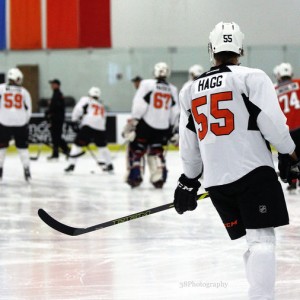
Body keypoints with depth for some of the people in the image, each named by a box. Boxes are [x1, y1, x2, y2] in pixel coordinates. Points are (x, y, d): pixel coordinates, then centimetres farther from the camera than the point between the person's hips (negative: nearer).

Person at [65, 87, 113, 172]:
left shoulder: (86, 100, 15)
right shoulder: (102, 106, 32)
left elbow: (78, 109, -2)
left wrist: (75, 121, 6)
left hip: (88, 125, -5)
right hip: (101, 128, 5)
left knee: (77, 144, 0)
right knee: (102, 146, 26)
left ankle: (72, 164, -11)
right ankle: (109, 165, 27)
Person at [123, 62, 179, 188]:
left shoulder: (147, 84, -7)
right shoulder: (173, 90, 8)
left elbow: (139, 105, -12)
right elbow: (175, 113, 11)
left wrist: (133, 121, -8)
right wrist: (172, 131, 19)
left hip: (145, 124, -4)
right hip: (162, 127, 4)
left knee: (136, 150, 7)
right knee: (156, 152, 16)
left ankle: (135, 175, 0)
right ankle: (159, 177, 6)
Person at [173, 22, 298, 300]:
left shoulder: (191, 91, 15)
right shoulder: (252, 77, -3)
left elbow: (188, 145, 19)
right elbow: (272, 122, -10)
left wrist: (188, 181, 28)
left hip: (216, 181, 6)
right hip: (253, 172, -6)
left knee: (252, 240, 14)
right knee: (262, 238, -11)